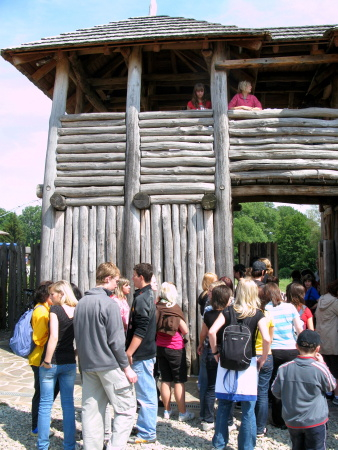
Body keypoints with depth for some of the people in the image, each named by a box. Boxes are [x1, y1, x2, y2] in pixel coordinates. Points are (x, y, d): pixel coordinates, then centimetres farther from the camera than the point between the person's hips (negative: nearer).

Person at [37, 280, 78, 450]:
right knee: (68, 403, 11)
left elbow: (54, 337, -21)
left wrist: (47, 361, -16)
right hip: (69, 363, 5)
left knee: (45, 404, 8)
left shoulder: (55, 309, -12)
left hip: (52, 362, -4)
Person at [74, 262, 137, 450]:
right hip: (109, 365, -7)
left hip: (87, 365, 7)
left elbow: (78, 336, 15)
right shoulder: (109, 304, -14)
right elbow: (116, 341, -15)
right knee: (126, 408, 3)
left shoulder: (81, 303, 8)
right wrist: (126, 367, -8)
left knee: (91, 411, 12)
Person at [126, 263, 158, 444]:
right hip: (147, 351, 10)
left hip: (141, 354, -10)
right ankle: (146, 428, 30)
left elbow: (140, 331, -23)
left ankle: (146, 434, 10)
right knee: (147, 393, 18)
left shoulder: (141, 298, -18)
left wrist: (129, 353, -19)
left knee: (145, 395, 0)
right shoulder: (149, 295, 12)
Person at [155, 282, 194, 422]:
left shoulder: (156, 308, -5)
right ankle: (183, 413, 9)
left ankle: (167, 410, 22)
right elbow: (185, 331, -10)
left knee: (165, 380, 13)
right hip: (175, 348, -4)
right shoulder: (175, 309, -13)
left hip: (160, 347, 4)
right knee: (179, 381, 4)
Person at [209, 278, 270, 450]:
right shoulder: (258, 314, -4)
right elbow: (266, 339, -16)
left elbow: (212, 331, -10)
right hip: (248, 363, -2)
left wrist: (216, 352, 2)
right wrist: (263, 358, -2)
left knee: (223, 406, 15)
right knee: (248, 410, 8)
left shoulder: (228, 311, 0)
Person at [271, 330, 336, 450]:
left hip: (292, 421, 3)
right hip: (315, 421, -3)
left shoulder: (284, 368, -10)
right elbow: (331, 386, 1)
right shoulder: (320, 369, -18)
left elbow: (276, 392, -1)